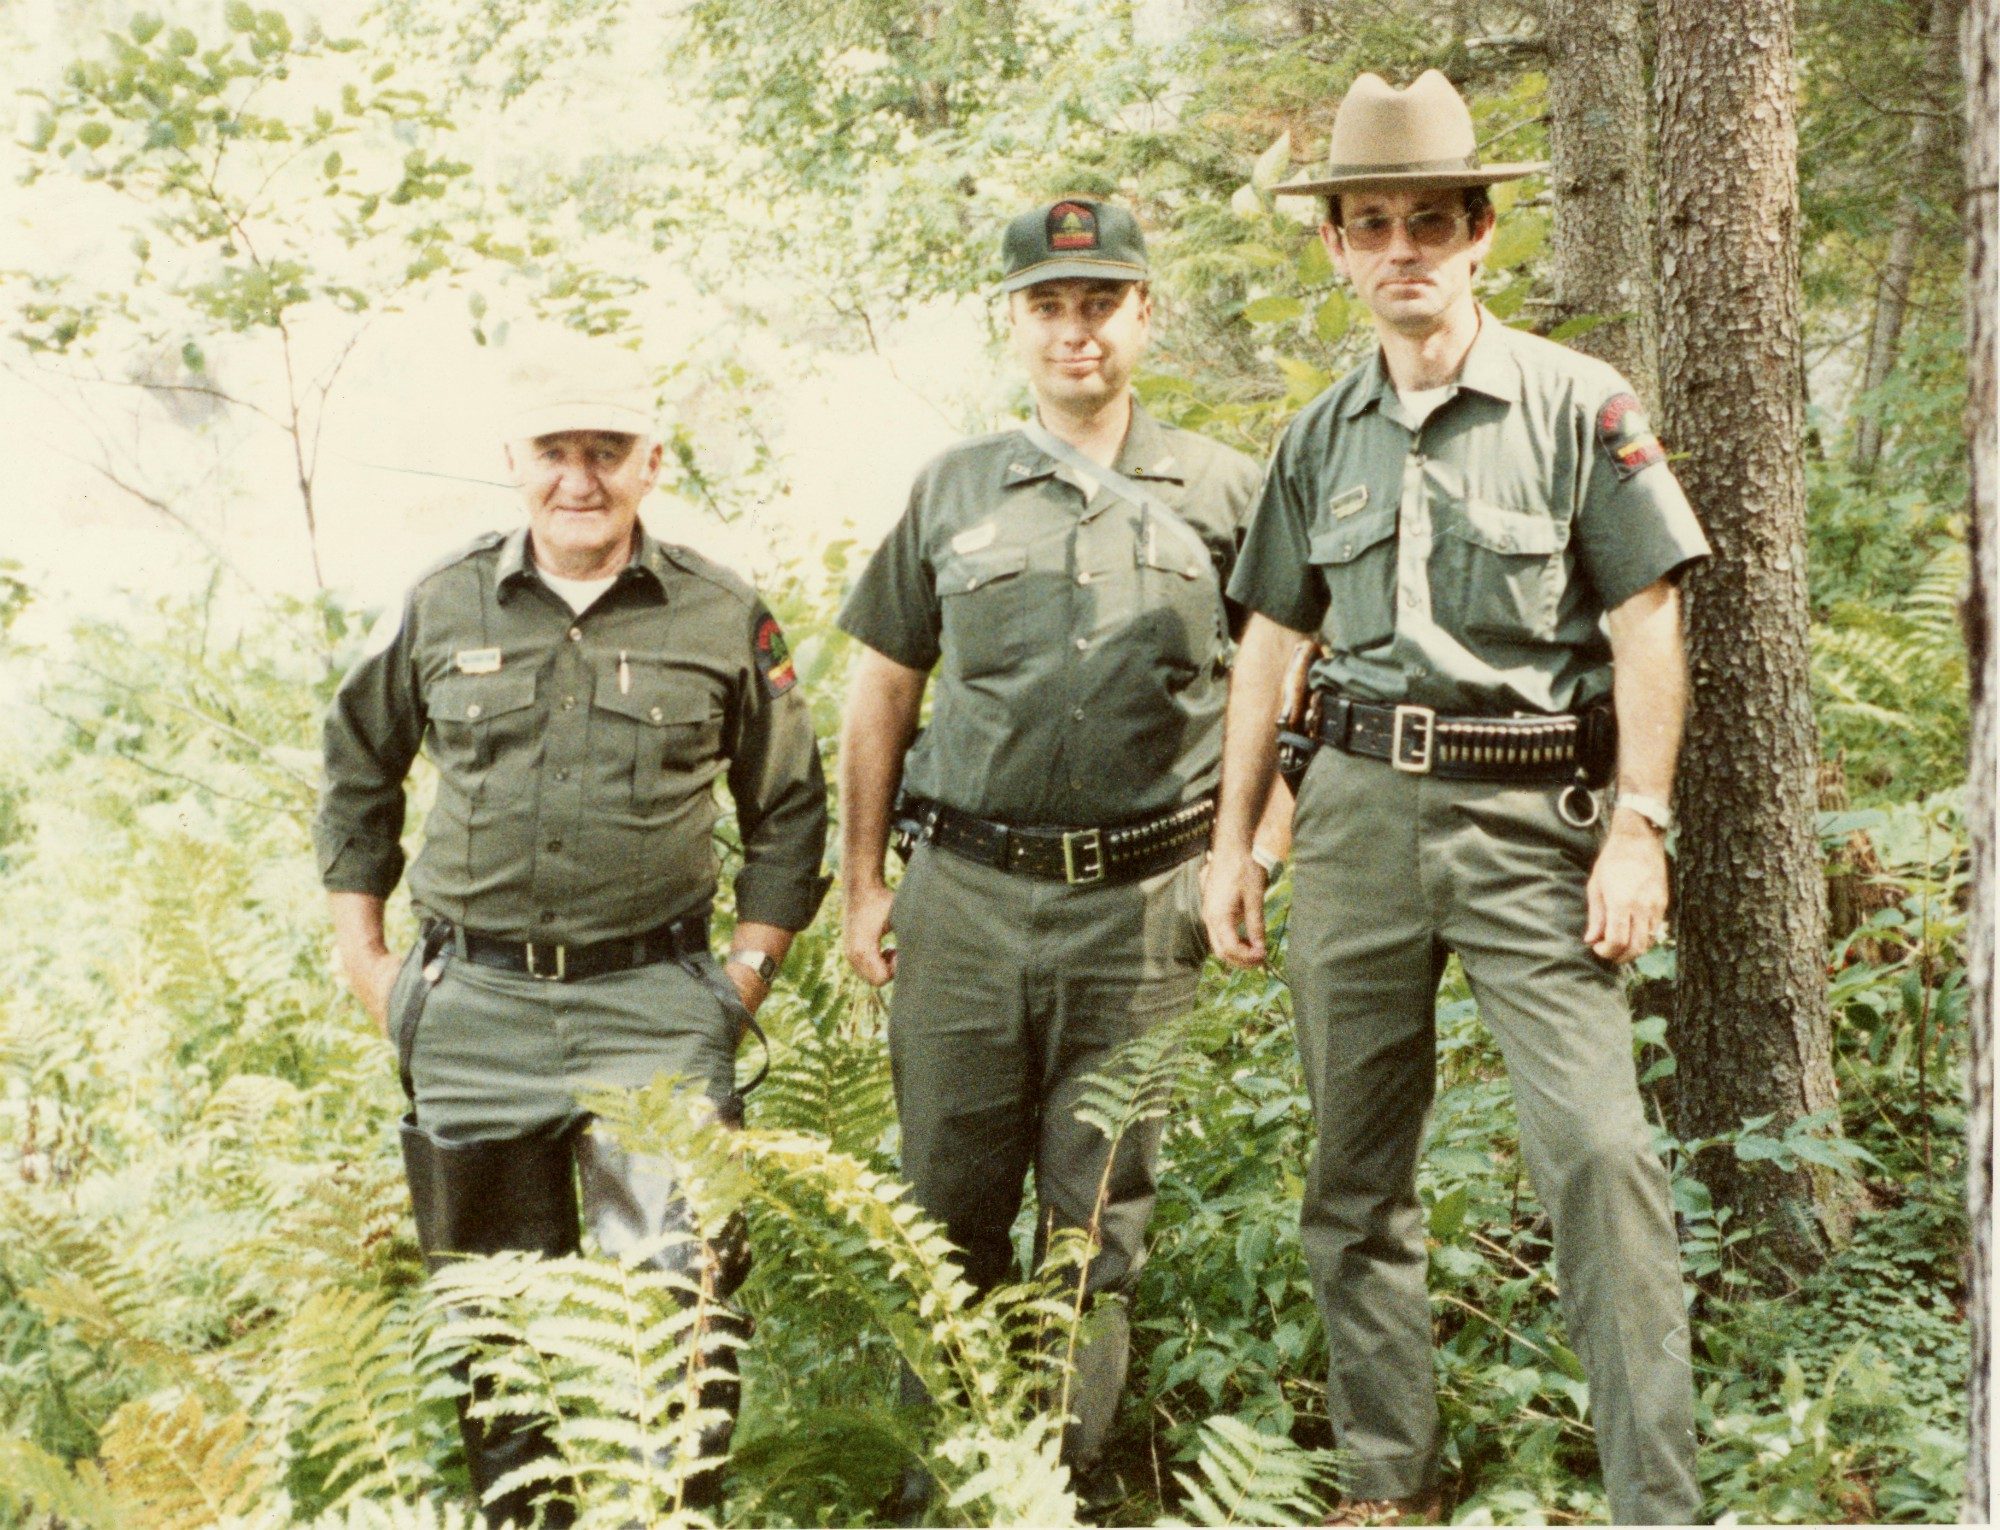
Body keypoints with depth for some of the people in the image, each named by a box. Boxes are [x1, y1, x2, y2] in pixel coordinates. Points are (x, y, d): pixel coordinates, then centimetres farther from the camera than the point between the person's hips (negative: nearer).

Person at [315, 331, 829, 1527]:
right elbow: (358, 775, 17)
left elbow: (789, 809, 11)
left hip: (657, 1002, -2)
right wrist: (363, 956, 12)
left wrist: (750, 969, 4)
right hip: (476, 1005, 2)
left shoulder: (724, 617, 2)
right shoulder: (443, 609, 5)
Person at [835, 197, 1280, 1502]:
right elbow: (883, 694, 12)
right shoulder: (952, 493, 9)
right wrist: (864, 884, 8)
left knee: (1102, 1215, 5)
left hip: (1142, 901, -1)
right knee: (954, 1201, 7)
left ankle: (1071, 1471, 18)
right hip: (965, 892, 1)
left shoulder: (1222, 492, 5)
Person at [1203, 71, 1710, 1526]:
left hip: (1528, 815, -4)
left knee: (1601, 1148, -13)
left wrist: (1640, 827, -10)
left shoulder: (1578, 402, 0)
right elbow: (1271, 641, 16)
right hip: (1358, 806, 4)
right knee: (1357, 1166, 9)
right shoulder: (1322, 435, 12)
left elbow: (1647, 627, -3)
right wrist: (1233, 842, 13)